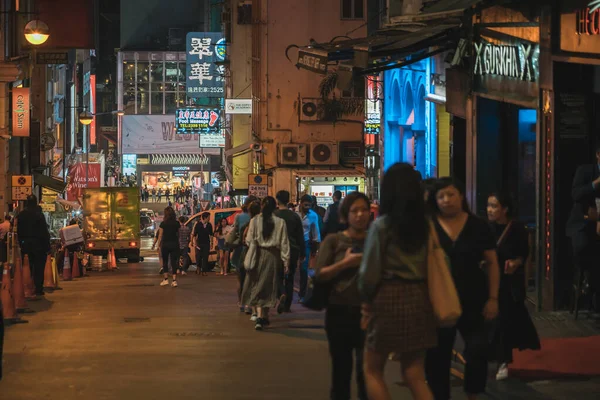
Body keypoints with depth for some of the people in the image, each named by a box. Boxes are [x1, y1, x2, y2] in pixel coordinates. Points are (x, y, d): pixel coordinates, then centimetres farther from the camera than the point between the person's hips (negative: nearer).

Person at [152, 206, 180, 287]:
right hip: (175, 244, 2)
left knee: (165, 262, 12)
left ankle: (165, 279, 11)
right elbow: (178, 234, 4)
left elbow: (160, 236, -5)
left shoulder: (163, 224, -7)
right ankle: (174, 280, -5)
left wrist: (159, 245, 2)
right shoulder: (177, 223, 0)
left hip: (165, 244, -2)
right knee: (174, 262, 3)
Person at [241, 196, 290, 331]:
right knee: (269, 286, 14)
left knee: (257, 286, 3)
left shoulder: (255, 220, -5)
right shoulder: (280, 222, -5)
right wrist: (286, 260, -1)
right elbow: (284, 243, -4)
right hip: (273, 256, 1)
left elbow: (249, 240, -3)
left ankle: (259, 316, -14)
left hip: (258, 255, -1)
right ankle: (265, 316, 24)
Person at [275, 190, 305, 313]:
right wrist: (301, 253, 11)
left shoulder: (274, 215, -5)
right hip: (293, 250, 2)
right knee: (290, 278, 10)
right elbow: (301, 236, 5)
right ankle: (287, 306, 9)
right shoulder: (295, 216, 2)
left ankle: (281, 295, -21)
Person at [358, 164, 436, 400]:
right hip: (420, 298, 5)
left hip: (389, 297, -4)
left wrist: (366, 298, 11)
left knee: (372, 370, 11)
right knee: (415, 375, 9)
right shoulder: (426, 224, 4)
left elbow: (370, 271, -6)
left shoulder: (381, 225, -8)